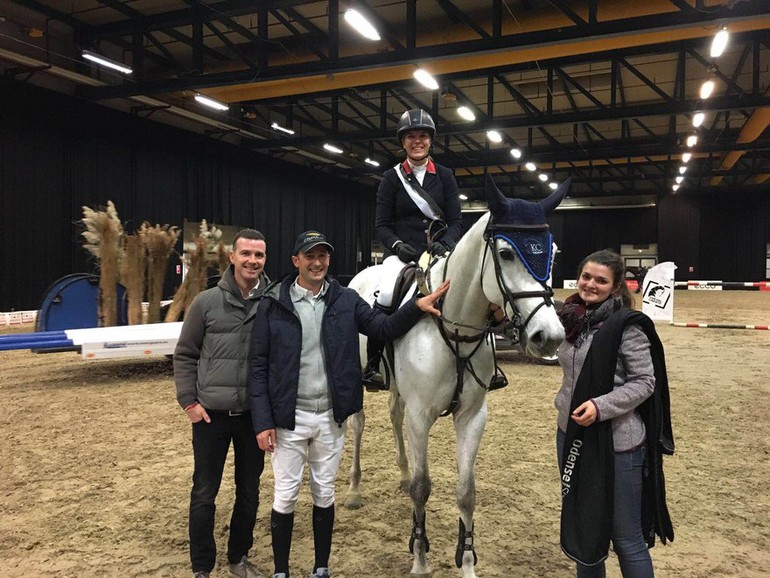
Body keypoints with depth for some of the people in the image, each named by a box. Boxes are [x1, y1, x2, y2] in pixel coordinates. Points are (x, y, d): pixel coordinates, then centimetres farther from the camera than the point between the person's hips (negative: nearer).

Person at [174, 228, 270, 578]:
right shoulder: (207, 302, -5)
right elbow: (184, 355, 2)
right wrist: (188, 402, -5)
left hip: (255, 415, 1)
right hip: (211, 414, -1)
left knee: (249, 492, 15)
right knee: (204, 494, 10)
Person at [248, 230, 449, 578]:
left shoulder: (345, 300, 0)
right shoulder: (273, 304, -8)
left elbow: (385, 328, -2)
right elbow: (258, 367, -7)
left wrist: (417, 306, -19)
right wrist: (262, 422, -10)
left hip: (330, 417, 2)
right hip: (288, 418, -2)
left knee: (324, 495, 16)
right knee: (285, 496, 9)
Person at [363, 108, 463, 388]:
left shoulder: (444, 176, 11)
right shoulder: (392, 178, 7)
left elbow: (456, 221, 7)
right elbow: (381, 225, 4)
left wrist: (445, 244, -13)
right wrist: (397, 245, -15)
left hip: (438, 252, 2)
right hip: (402, 253, -2)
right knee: (387, 295, -30)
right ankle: (372, 365, -15)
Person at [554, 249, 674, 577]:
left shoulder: (626, 325, -15)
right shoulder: (571, 319, 4)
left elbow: (645, 382, -15)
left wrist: (601, 406, -25)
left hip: (616, 442, -7)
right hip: (571, 435, 7)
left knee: (626, 537, 5)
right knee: (581, 526, 21)